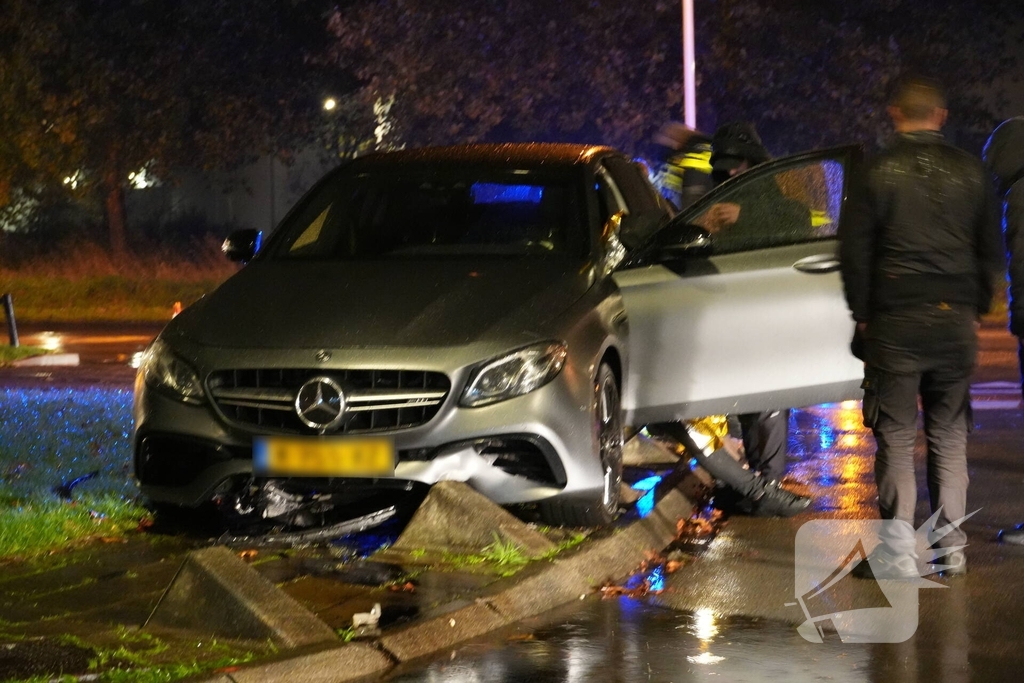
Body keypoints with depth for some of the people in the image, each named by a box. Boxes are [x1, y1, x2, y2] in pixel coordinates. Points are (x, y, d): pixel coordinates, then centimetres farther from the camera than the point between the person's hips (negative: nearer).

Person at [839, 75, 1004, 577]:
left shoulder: (878, 174, -6)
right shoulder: (970, 173, 5)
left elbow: (854, 251, -5)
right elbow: (990, 250, 11)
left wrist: (862, 314, 5)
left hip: (895, 323, -3)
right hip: (955, 320, 3)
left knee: (896, 439, 0)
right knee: (950, 436, 11)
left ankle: (897, 554, -2)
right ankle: (951, 549, 13)